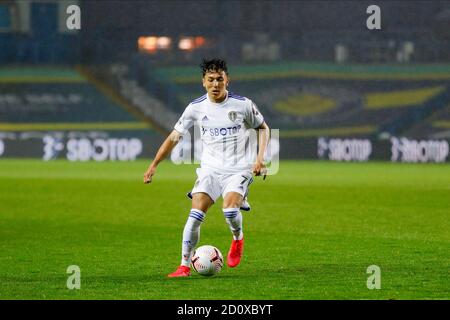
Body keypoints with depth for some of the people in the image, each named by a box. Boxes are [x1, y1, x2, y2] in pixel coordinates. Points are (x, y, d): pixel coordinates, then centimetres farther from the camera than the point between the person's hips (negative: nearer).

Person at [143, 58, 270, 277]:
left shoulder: (242, 105, -7)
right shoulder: (196, 107, -2)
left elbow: (263, 128, 8)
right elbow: (174, 137, 7)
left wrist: (260, 157, -6)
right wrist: (154, 165, 2)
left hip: (238, 169, -2)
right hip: (210, 168, 2)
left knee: (229, 208, -26)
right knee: (195, 214, -15)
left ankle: (238, 239, 8)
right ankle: (185, 265, -9)